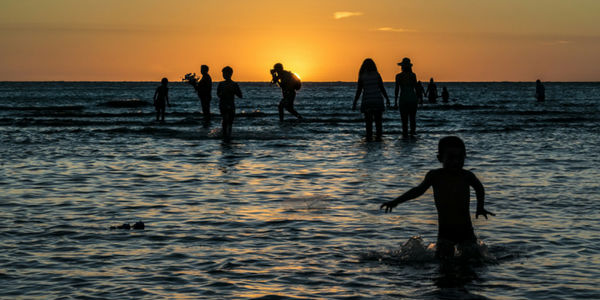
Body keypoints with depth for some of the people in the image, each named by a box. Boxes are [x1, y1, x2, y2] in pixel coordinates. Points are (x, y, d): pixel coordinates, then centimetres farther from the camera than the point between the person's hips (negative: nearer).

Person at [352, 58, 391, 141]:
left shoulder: (361, 77, 1)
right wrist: (387, 99, 11)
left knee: (368, 121, 5)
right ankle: (378, 137, -1)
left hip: (367, 101, 0)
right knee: (378, 120, 7)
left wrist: (354, 103, 4)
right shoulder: (377, 75, 1)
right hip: (378, 100, 0)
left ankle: (369, 137, 0)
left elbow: (358, 91, -1)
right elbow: (382, 88, 0)